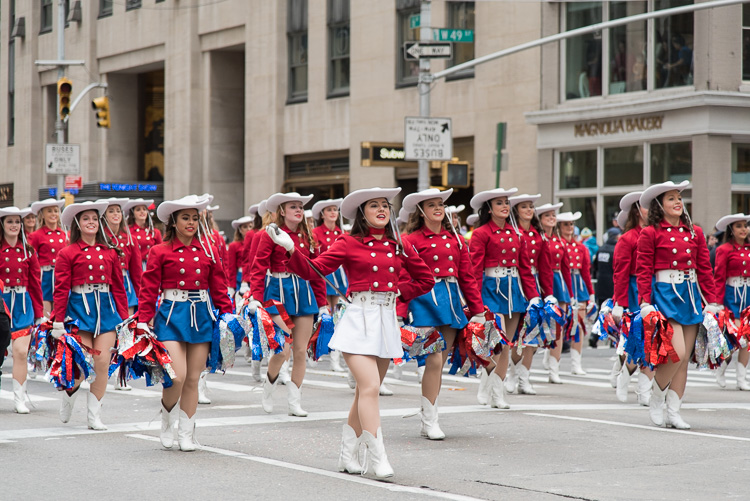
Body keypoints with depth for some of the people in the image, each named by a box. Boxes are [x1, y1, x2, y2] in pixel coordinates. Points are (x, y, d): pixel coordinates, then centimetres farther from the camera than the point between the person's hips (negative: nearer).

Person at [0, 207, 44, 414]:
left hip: (23, 304, 1)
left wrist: (39, 313, 7)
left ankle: (20, 399, -2)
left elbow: (35, 283, 8)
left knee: (21, 351, -9)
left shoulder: (28, 251, 7)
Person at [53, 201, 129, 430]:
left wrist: (124, 316, 8)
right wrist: (58, 321, -6)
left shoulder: (110, 252, 10)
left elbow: (118, 287, 12)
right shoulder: (67, 254, 0)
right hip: (79, 307, -3)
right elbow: (61, 289, -2)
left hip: (106, 308, 3)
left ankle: (94, 415, 8)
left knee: (103, 362, -3)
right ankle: (68, 394, 26)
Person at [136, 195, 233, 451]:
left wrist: (228, 315, 5)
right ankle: (167, 424, 12)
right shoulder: (160, 252, 0)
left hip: (201, 316, 3)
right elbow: (149, 289, -1)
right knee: (177, 377, -14)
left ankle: (186, 434, 17)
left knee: (193, 379, 5)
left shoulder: (207, 251, 9)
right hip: (171, 315, -3)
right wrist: (143, 321, -7)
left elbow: (219, 286, 12)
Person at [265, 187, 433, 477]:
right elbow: (313, 270, -5)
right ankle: (377, 458, -12)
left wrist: (399, 291, 7)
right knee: (370, 387, -16)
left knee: (366, 391, 10)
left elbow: (426, 279, 19)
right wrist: (291, 249, -19)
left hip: (387, 321, 5)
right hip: (359, 319, -5)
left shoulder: (397, 247, 10)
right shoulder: (349, 244, -1)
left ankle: (348, 455, 21)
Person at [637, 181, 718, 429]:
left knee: (684, 358, 4)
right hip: (664, 294, -5)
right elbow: (644, 271, -5)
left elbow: (704, 269, 12)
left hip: (691, 295, 5)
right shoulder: (650, 233, -1)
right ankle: (656, 400, 5)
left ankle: (673, 411, 11)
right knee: (677, 352, -17)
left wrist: (711, 302, 7)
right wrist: (646, 304, -13)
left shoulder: (695, 232, 12)